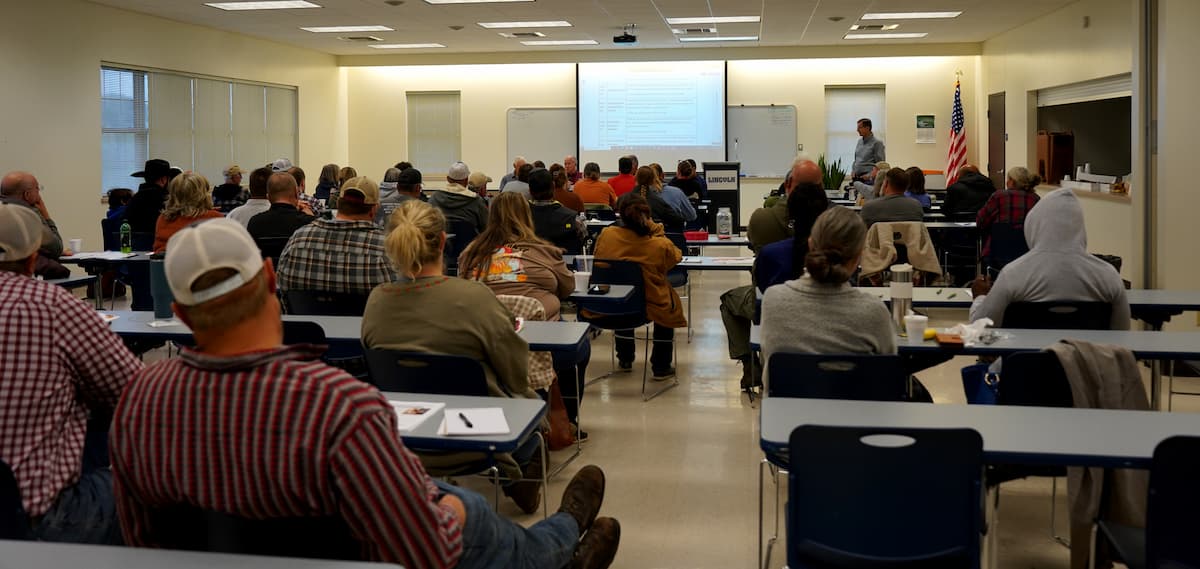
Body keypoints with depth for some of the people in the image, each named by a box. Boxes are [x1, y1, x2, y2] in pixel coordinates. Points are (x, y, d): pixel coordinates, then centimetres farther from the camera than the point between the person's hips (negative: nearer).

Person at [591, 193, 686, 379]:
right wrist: (655, 229, -1)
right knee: (670, 302, 34)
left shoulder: (606, 235, -15)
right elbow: (677, 258, 2)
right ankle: (661, 367, 36)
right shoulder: (661, 245, -22)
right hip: (651, 308, -2)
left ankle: (624, 360, 54)